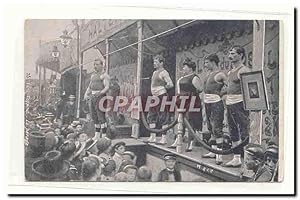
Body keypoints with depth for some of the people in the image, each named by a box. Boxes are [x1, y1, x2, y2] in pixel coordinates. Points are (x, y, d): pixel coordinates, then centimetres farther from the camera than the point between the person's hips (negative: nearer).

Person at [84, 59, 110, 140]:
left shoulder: (104, 75, -4)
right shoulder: (93, 75, 20)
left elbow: (107, 87, -14)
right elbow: (90, 87, 23)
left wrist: (100, 93, -29)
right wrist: (86, 94, 6)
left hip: (100, 96, -8)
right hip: (92, 97, 8)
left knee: (101, 116, -11)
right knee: (94, 116, 10)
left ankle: (104, 136, -9)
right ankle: (97, 135, 19)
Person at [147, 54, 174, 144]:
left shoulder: (163, 72, -10)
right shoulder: (155, 72, 18)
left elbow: (171, 84, -18)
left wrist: (162, 88, -7)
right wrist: (154, 92, 13)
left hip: (162, 96, -10)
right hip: (154, 97, 10)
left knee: (163, 118, -6)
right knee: (151, 117, 9)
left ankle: (164, 138, -3)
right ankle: (152, 137, 15)